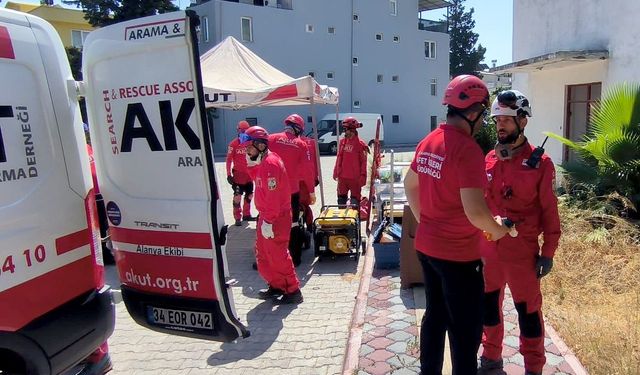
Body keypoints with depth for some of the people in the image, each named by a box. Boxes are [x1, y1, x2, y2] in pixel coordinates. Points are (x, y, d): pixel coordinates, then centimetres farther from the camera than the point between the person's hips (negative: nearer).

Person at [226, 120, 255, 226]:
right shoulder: (234, 144, -8)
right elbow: (229, 160, -6)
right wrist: (229, 175, -10)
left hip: (249, 175, 5)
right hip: (238, 175, -5)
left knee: (249, 195, 14)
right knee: (237, 196, -5)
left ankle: (246, 215, 29)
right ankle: (238, 218, 4)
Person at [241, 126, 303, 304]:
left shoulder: (270, 163, -21)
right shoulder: (262, 161, 10)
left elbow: (273, 196, -25)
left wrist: (268, 221, -23)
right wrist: (251, 164, 6)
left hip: (276, 218, -10)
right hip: (266, 215, 10)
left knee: (277, 255, 0)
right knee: (263, 254, 18)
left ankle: (293, 291, 13)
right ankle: (276, 286, 31)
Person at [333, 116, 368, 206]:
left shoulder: (360, 144, -11)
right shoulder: (342, 142, 6)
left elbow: (363, 162, -10)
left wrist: (363, 176, -12)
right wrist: (336, 172, 13)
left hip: (355, 178, -6)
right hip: (342, 177, 6)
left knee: (355, 200, 7)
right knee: (341, 198, 16)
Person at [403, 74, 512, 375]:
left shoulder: (428, 142, 5)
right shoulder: (467, 149, -21)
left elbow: (410, 185, 18)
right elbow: (475, 211, -26)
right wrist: (497, 229, -7)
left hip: (426, 246, 8)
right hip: (458, 254, -8)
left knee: (435, 316, 21)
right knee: (466, 328, 8)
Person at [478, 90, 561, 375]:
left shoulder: (539, 163, -10)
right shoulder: (489, 159, 3)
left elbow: (549, 210, -7)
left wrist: (548, 252, -6)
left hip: (521, 250, -5)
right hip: (488, 247, 5)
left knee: (527, 309, 10)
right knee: (488, 303, 16)